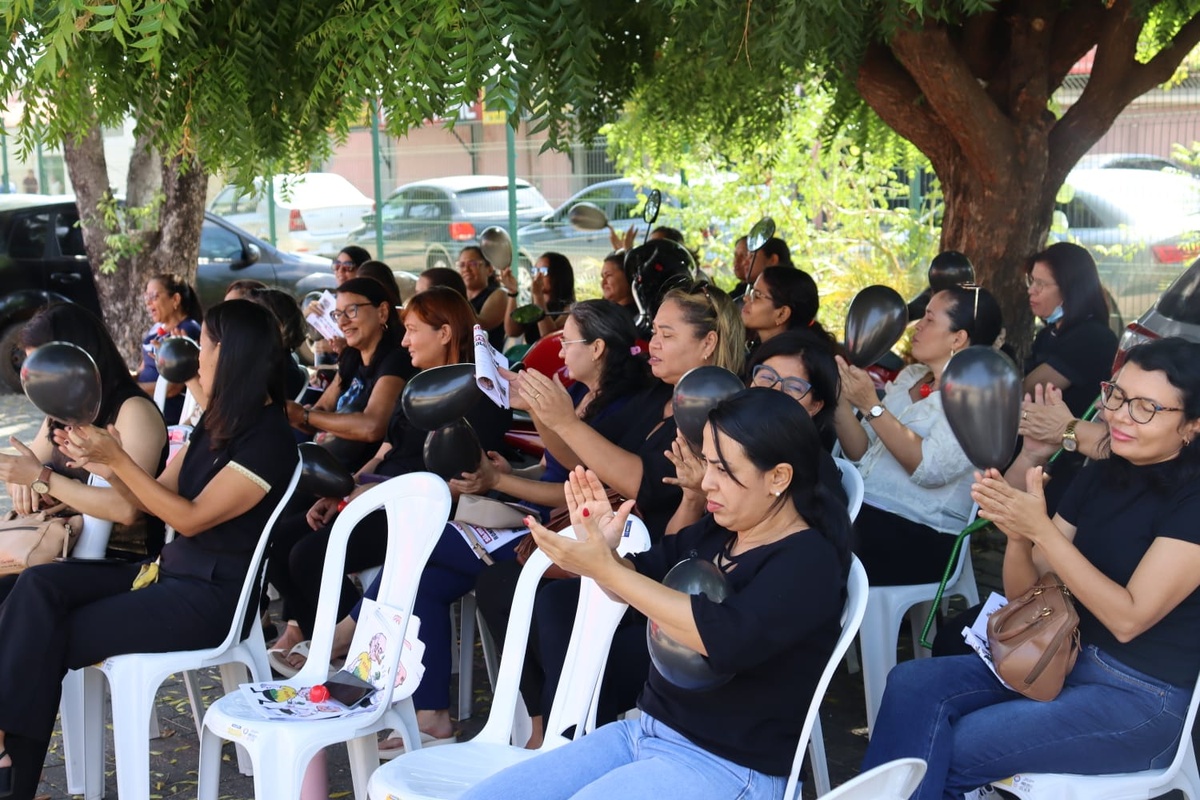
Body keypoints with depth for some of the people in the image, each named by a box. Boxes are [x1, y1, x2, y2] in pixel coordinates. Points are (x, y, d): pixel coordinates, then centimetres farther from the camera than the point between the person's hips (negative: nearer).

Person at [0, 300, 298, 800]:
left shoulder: (267, 439, -17)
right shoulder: (218, 421, 11)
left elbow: (190, 518, -18)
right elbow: (155, 500, 13)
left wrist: (118, 459, -19)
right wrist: (103, 467, -5)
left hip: (215, 595, -8)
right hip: (172, 570, 8)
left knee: (53, 640, -14)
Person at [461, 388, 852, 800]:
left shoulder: (810, 560, -16)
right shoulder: (714, 533, 8)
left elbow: (725, 637, -31)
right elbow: (639, 587, 17)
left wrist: (604, 569, -29)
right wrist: (602, 551, -8)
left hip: (726, 765, -8)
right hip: (645, 730, 8)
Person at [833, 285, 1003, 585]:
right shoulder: (909, 376, 15)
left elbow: (930, 469, -20)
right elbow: (863, 455, 13)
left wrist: (871, 406, -20)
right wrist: (841, 400, -2)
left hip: (920, 534, -7)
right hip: (863, 507, 7)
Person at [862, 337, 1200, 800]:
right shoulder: (1100, 476, 6)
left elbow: (1129, 618, -20)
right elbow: (1024, 594, 5)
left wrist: (1040, 528, -26)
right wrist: (1016, 534, -17)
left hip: (1143, 700, -7)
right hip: (1063, 659, 7)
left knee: (950, 751, -17)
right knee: (912, 684, -13)